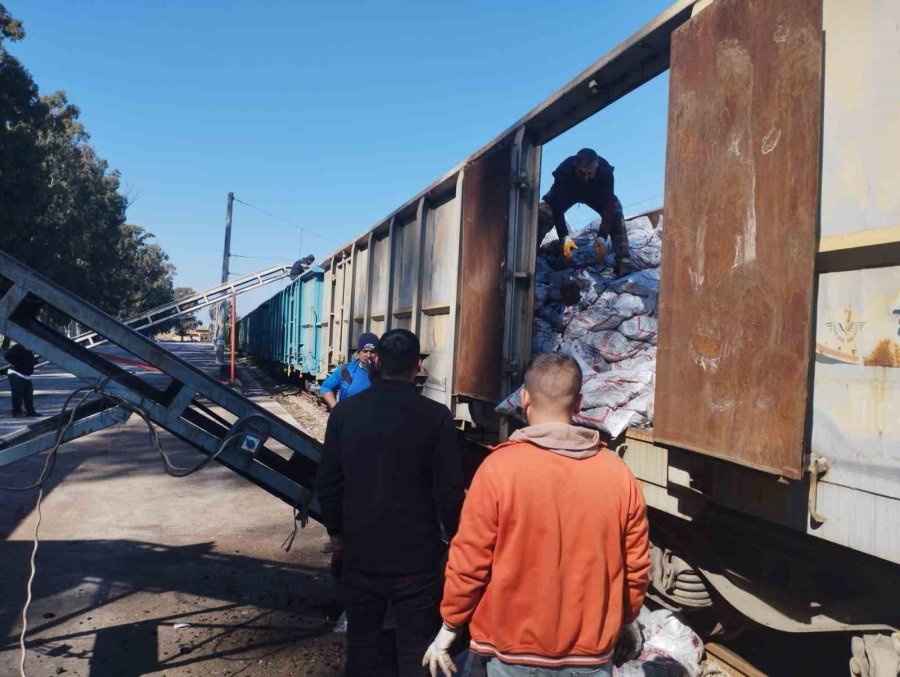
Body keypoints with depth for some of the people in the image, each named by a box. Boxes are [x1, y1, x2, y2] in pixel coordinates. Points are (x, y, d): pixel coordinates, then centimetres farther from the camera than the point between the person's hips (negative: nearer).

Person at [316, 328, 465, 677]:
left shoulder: (345, 411, -4)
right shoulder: (436, 416, -14)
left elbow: (327, 482, 2)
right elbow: (449, 491, -11)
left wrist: (336, 528, 16)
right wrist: (454, 538, 6)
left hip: (361, 551, 3)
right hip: (416, 556, -3)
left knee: (361, 646, 19)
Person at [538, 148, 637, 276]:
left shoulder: (605, 170, -38)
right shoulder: (564, 170, -41)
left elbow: (608, 205, -37)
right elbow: (558, 206, -40)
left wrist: (602, 236, -46)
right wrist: (564, 237, -49)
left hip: (595, 193, 1)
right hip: (567, 193, -1)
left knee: (616, 213, -24)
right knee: (542, 213, -27)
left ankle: (624, 264, -23)